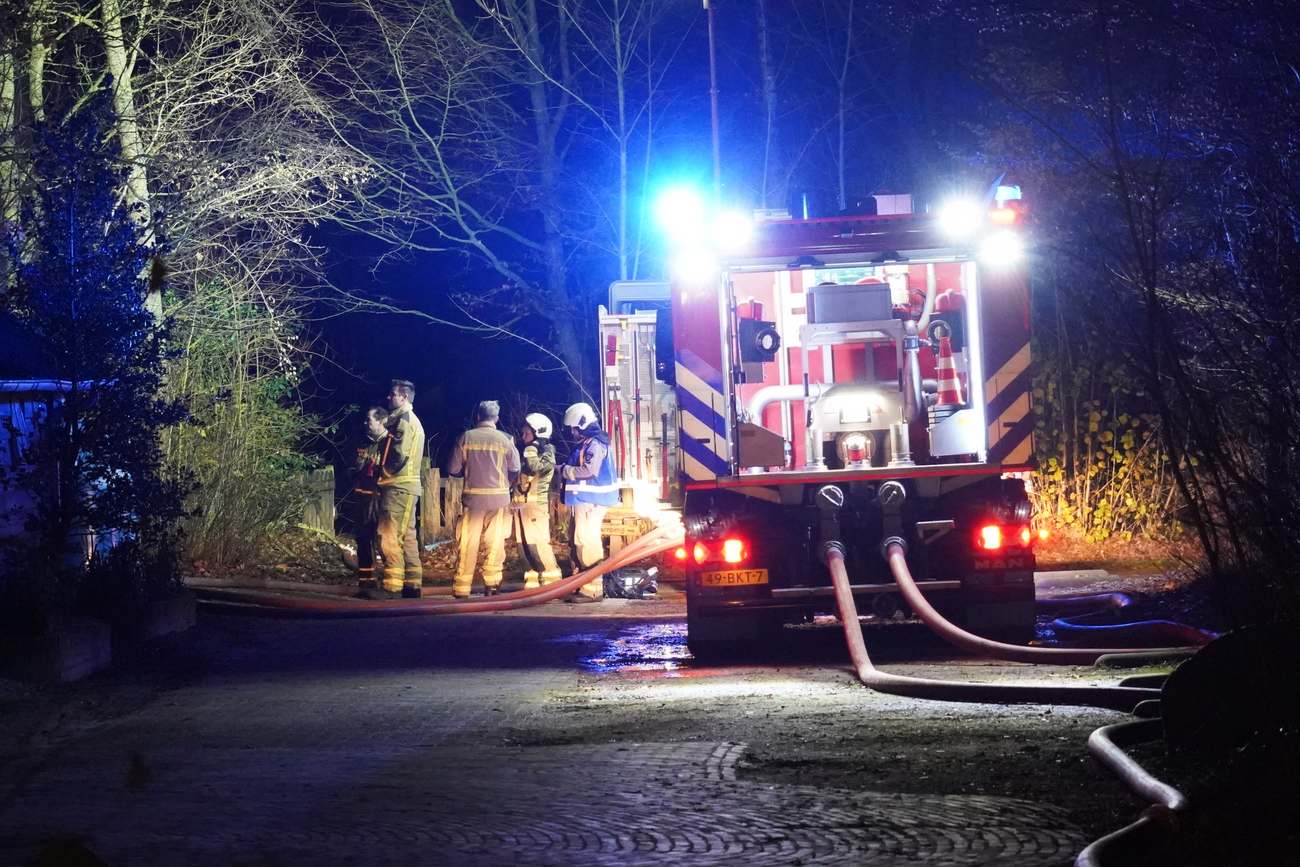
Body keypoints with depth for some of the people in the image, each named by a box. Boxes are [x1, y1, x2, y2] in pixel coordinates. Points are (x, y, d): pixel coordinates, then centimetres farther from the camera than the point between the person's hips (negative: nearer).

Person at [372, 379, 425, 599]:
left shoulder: (403, 420, -10)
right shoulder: (413, 421, 22)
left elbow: (399, 455, -19)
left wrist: (383, 472, -5)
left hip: (398, 486, -10)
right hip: (408, 486, 10)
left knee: (389, 536, -10)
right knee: (407, 536, 11)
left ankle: (392, 585, -12)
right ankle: (413, 583, 12)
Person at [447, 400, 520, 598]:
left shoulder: (467, 437, -4)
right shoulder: (505, 439, -3)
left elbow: (453, 469, -2)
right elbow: (515, 469, 0)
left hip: (473, 496, 0)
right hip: (499, 496, 0)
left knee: (468, 544, 4)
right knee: (495, 542, 11)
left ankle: (461, 589, 4)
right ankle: (492, 584, 13)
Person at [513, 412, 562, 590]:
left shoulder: (547, 452, -4)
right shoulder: (526, 451, 18)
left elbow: (536, 468, -22)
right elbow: (515, 474, 26)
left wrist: (530, 450, -14)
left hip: (536, 503, -8)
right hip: (521, 503, 8)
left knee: (538, 542, -13)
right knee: (525, 543, 7)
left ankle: (551, 578, -8)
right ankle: (536, 577, 13)